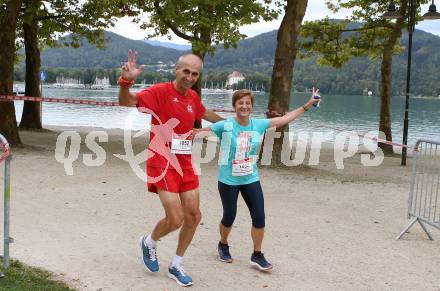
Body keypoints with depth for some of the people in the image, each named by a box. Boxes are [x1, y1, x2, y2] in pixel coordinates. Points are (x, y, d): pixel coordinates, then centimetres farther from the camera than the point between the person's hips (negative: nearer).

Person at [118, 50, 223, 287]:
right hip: (162, 163, -7)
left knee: (193, 216, 9)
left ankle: (176, 266, 28)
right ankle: (149, 242, 23)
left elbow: (205, 114, 31)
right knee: (176, 219, -12)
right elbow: (126, 102, -23)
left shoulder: (193, 97, 8)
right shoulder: (160, 91, -12)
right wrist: (126, 81, -42)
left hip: (185, 164, 7)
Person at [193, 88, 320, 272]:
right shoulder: (225, 126, -14)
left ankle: (257, 255, 15)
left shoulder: (259, 125, -3)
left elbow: (285, 119, 3)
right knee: (229, 217, 9)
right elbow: (200, 130, -11)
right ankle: (223, 245, 39)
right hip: (228, 180, -3)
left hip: (251, 179, 3)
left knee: (259, 217, -2)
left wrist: (308, 105, 4)